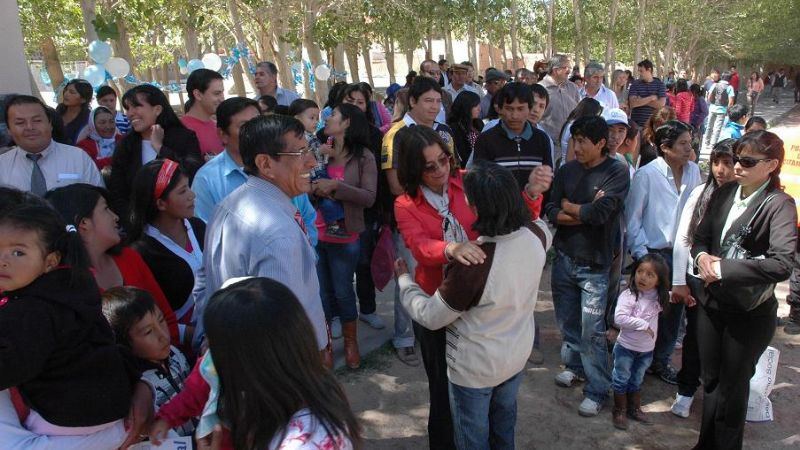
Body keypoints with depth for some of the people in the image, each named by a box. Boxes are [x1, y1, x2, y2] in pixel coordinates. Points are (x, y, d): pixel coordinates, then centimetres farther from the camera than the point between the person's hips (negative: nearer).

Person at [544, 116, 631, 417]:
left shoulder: (617, 172, -9)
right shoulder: (566, 171, 4)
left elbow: (600, 213, -20)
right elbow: (551, 212, -3)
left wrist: (569, 207, -5)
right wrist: (586, 213, -15)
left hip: (594, 264, -5)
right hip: (564, 258, 5)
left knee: (592, 331, -2)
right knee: (567, 321, 17)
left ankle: (598, 390, 12)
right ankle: (575, 366, 38)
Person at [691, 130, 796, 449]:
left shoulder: (779, 205, -15)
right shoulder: (723, 193, 2)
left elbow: (782, 264, -27)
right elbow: (700, 237, 9)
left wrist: (722, 268, -24)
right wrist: (701, 257, -14)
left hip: (750, 313, -5)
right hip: (711, 303, 5)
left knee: (733, 387, 12)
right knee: (710, 380, 19)